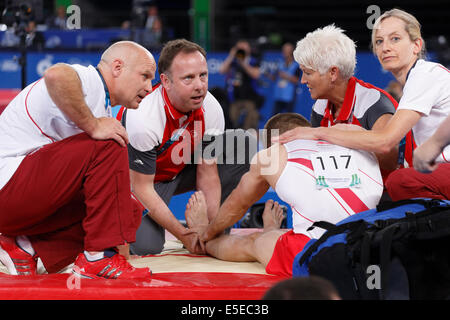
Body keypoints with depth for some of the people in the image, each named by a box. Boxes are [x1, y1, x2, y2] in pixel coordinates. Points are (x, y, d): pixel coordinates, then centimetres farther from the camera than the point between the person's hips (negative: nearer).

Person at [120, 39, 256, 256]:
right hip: (137, 179, -6)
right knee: (146, 245, -31)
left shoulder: (211, 109, -17)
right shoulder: (142, 117, -34)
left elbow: (207, 173, -8)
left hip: (181, 172, 6)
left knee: (242, 143, -10)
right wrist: (185, 235, -28)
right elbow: (142, 188, -28)